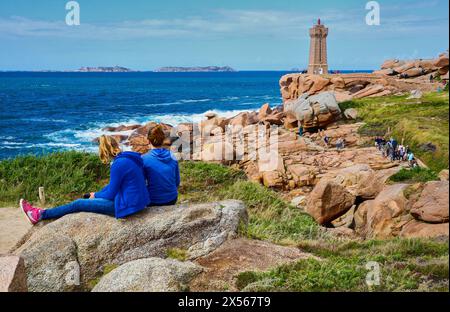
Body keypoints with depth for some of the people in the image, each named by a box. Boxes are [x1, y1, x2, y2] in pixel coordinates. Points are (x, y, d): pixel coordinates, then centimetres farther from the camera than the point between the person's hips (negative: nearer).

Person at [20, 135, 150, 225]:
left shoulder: (119, 164, -21)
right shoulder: (129, 158, 9)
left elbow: (111, 194, -14)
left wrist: (96, 196, 4)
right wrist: (97, 194, 16)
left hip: (126, 205, -9)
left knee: (78, 204, 1)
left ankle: (39, 215, 11)